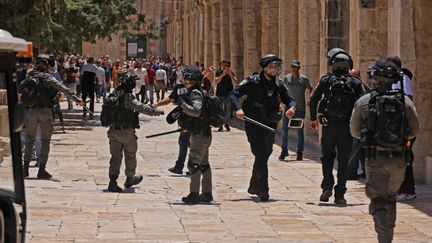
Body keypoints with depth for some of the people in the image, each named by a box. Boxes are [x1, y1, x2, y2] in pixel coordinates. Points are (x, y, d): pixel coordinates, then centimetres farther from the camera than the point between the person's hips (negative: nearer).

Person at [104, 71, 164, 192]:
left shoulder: (113, 95, 5)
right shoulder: (128, 97, -18)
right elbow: (141, 107, -29)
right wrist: (156, 112, -25)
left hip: (114, 131, 6)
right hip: (127, 132, -6)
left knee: (115, 156, 8)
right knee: (130, 156, 15)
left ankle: (113, 182, -4)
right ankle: (130, 179, 30)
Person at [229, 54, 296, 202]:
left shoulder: (278, 85, 5)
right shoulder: (252, 82, -9)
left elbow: (290, 99, 12)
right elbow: (233, 94, -11)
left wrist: (292, 108, -13)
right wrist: (238, 109, -29)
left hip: (270, 124, 6)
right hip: (253, 124, -6)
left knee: (264, 155, 15)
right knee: (261, 155, -12)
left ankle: (254, 186, 33)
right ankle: (263, 190, -10)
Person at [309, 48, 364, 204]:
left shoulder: (325, 80, 0)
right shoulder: (355, 83, 1)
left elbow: (313, 99, 1)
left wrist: (313, 119, 12)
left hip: (328, 125, 0)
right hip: (346, 127, 0)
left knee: (327, 156, 16)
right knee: (343, 159, 6)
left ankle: (327, 187, -1)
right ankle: (339, 194, 5)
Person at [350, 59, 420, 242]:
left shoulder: (363, 102, -5)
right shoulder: (405, 102, -1)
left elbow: (354, 131, 4)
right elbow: (415, 130, 5)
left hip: (375, 159, -2)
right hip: (398, 159, 3)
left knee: (378, 200, 0)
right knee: (391, 198, 21)